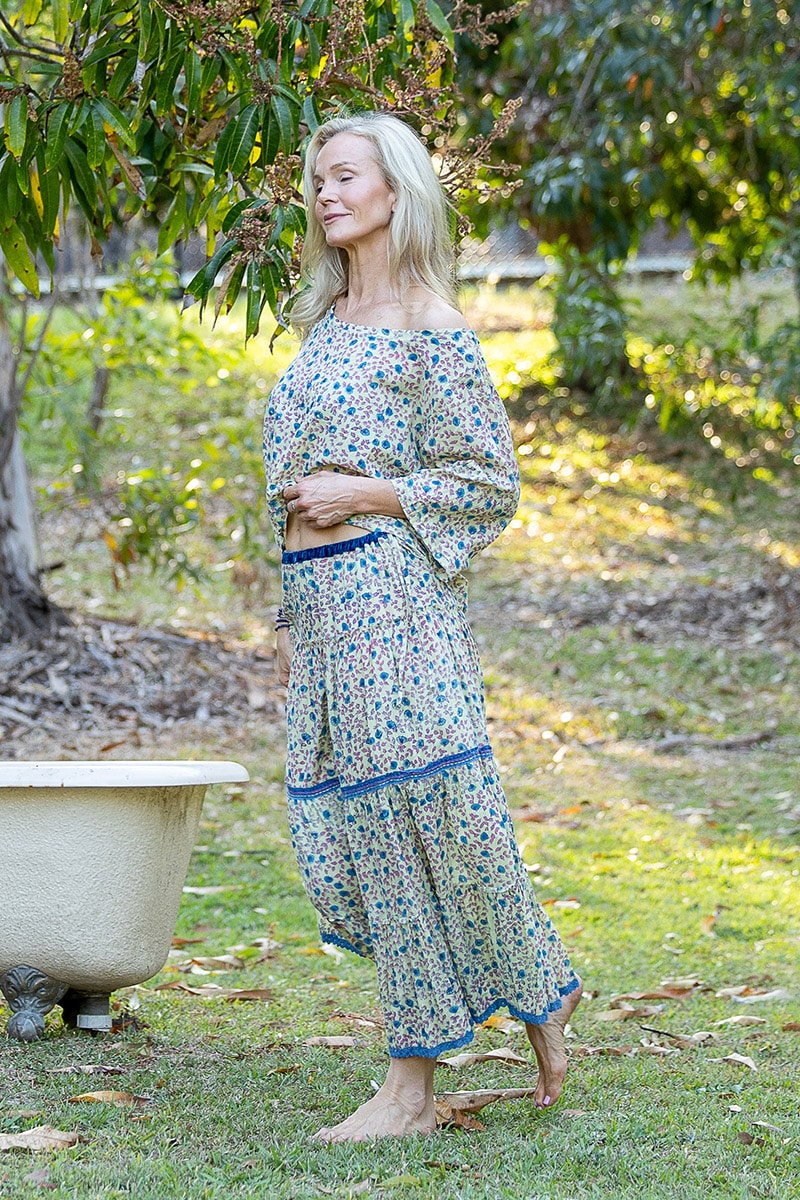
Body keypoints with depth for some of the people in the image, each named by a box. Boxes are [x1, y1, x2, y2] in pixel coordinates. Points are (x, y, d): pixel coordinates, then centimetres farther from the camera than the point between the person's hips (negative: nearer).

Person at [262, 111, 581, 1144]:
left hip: (391, 589, -7)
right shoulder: (324, 324, 17)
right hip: (319, 596, 7)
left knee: (421, 810, -8)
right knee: (347, 832, 5)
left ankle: (537, 991, 11)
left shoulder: (429, 330, -6)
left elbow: (490, 483, -8)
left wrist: (362, 493, -13)